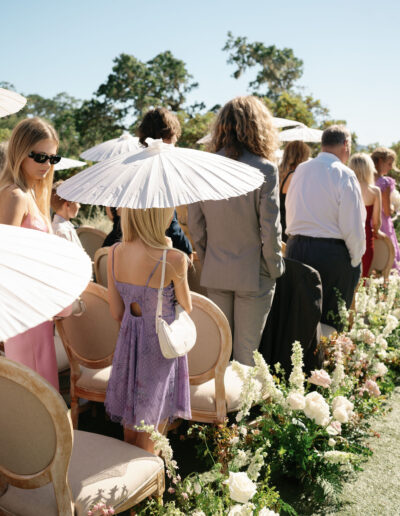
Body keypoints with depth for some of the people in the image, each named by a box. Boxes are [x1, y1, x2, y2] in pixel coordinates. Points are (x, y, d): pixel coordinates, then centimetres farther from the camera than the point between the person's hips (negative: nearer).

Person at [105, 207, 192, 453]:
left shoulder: (115, 252, -10)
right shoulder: (173, 259, -27)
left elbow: (117, 312, -1)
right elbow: (186, 307, -9)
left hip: (128, 342, 5)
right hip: (161, 346, -5)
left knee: (130, 428, 26)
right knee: (150, 442, 15)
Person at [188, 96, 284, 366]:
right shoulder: (265, 169, -15)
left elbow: (194, 223, 3)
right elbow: (270, 229, -14)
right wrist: (275, 269, 1)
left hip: (215, 273, 4)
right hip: (253, 274, -3)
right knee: (247, 349, 9)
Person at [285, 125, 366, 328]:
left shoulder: (300, 170, 8)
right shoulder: (344, 175, -10)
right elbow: (353, 226, -13)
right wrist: (355, 261, -2)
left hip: (295, 248, 6)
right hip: (331, 255, -6)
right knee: (331, 320, 3)